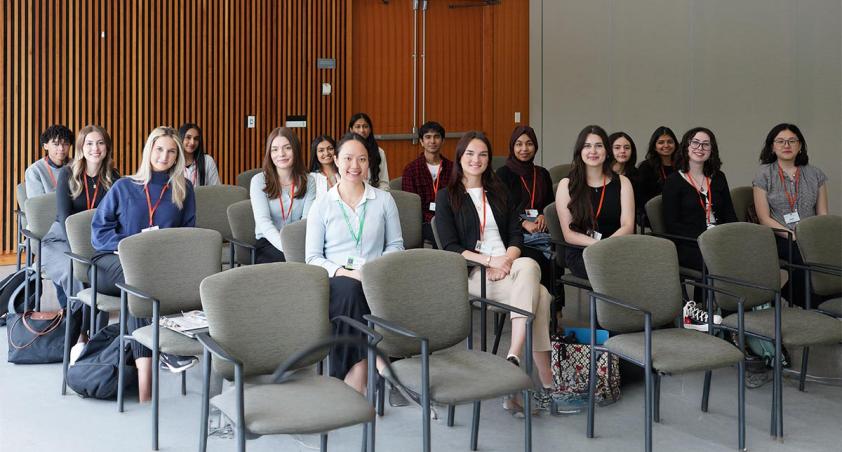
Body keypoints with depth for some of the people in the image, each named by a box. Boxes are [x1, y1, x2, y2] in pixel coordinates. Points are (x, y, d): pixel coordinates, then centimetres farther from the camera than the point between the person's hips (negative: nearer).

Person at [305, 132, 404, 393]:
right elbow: (312, 257, 6)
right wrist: (342, 272, -13)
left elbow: (395, 245, 15)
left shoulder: (384, 200, 14)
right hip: (336, 281, -1)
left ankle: (351, 388, -30)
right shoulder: (321, 206, 10)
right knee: (350, 288, -38)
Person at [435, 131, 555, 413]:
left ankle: (514, 358, -38)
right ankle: (546, 384, -32)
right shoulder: (447, 197, 9)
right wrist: (489, 260, -14)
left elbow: (517, 235, 13)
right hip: (472, 273, -4)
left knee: (529, 266, -35)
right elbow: (450, 246, -1)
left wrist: (507, 259, -9)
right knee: (539, 295, -30)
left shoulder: (499, 193, 23)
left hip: (508, 263, 4)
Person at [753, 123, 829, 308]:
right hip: (779, 239, -3)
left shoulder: (815, 174, 15)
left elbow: (823, 215, 12)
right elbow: (764, 218, -1)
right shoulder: (764, 174, 6)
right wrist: (793, 236, -14)